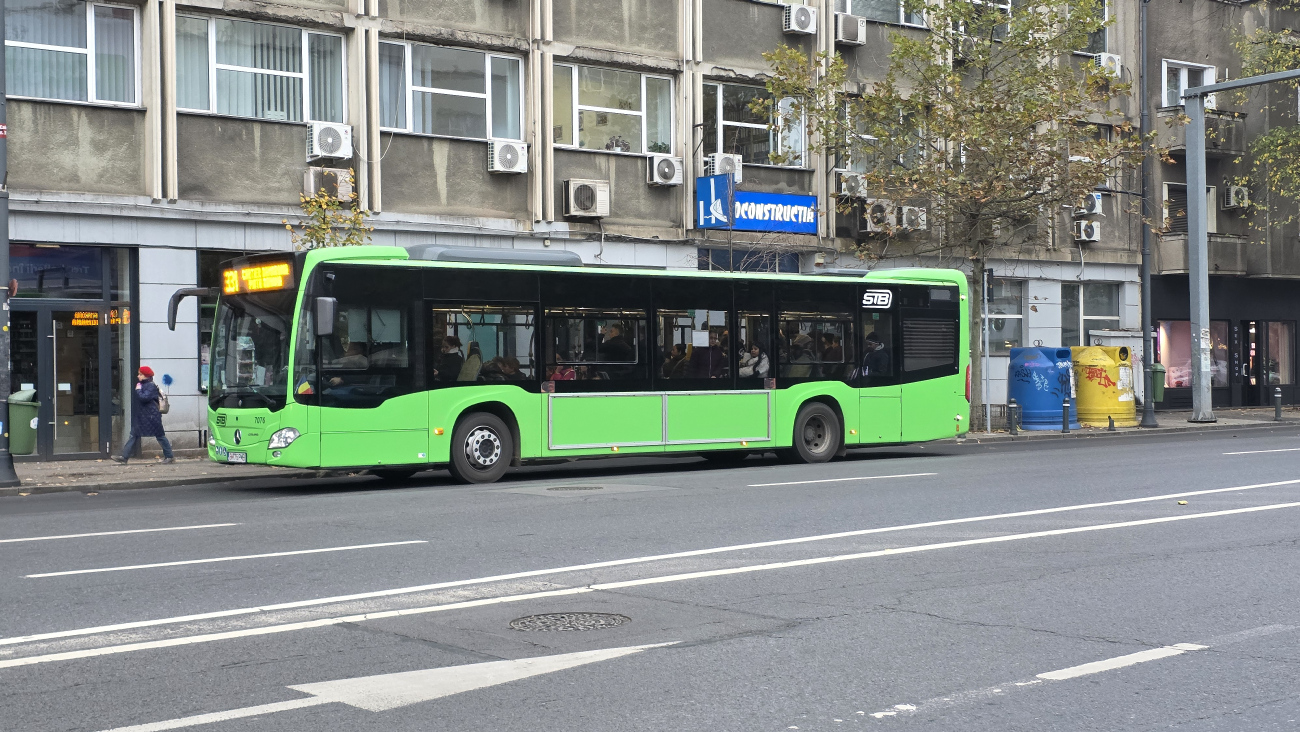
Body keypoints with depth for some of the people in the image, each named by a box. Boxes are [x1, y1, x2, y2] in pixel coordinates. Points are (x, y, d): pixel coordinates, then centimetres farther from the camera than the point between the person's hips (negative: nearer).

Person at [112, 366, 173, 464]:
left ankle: (169, 457, 6)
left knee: (160, 436, -2)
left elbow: (144, 397, -25)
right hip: (141, 416, 10)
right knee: (134, 435, 5)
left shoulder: (151, 386, -14)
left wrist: (138, 390, -13)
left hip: (151, 416, -9)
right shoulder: (143, 385, 15)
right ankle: (125, 457, 4)